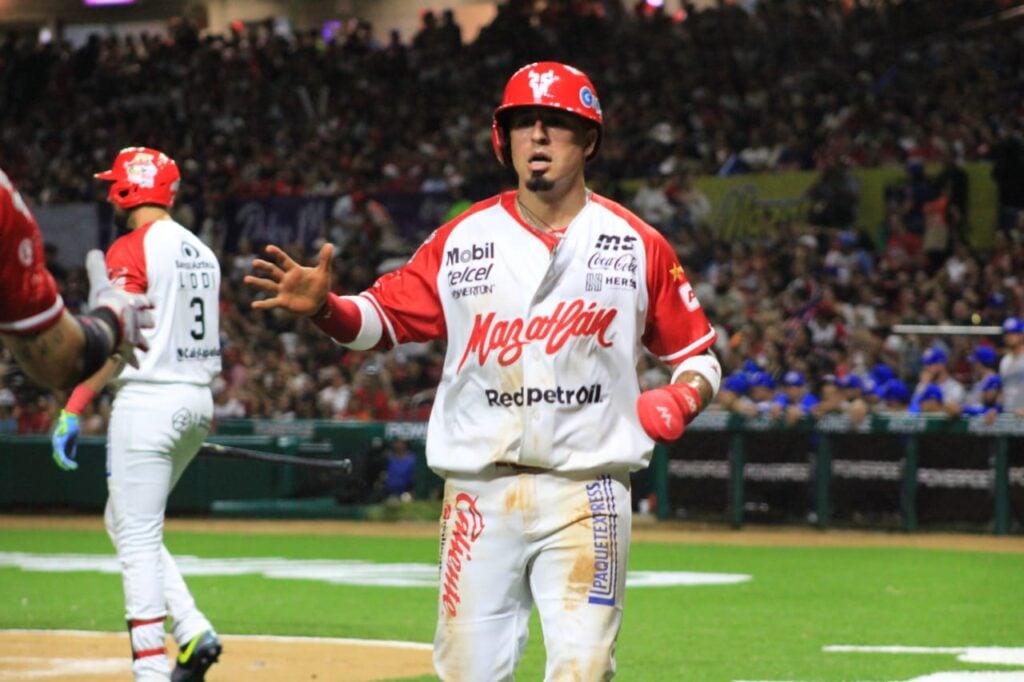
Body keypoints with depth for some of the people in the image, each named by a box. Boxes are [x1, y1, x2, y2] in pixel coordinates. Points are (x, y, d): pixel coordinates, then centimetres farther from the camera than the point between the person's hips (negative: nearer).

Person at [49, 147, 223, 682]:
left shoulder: (131, 250, -11)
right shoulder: (202, 252, 15)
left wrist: (73, 409, -19)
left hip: (149, 398, -9)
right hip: (199, 401, 9)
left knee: (137, 538, -5)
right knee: (123, 523, 20)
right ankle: (193, 632, 8)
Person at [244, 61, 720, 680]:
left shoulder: (637, 245, 5)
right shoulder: (462, 241, 7)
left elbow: (698, 352, 11)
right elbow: (382, 316, 7)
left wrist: (682, 397, -10)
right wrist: (324, 307, -14)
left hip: (587, 494, -1)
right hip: (480, 493, 2)